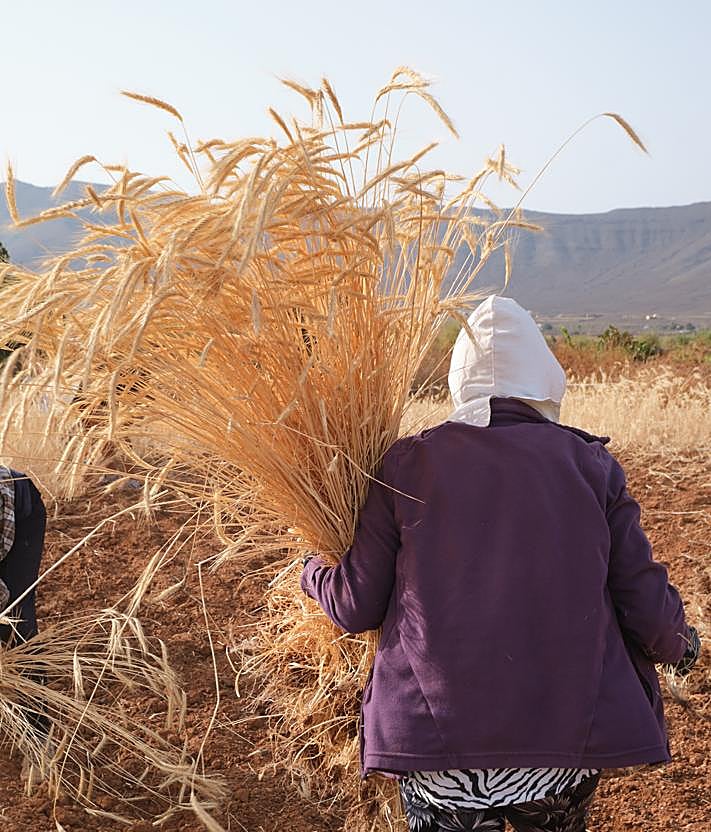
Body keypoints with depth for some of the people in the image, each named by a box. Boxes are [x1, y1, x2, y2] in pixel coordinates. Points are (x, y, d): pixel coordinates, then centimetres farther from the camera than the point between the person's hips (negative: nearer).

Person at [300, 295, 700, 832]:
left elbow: (358, 606, -3)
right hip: (569, 736, 2)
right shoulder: (592, 465, -4)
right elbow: (643, 601, -3)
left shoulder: (408, 464, -6)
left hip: (436, 743, -1)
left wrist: (314, 573, 19)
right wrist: (679, 645, 20)